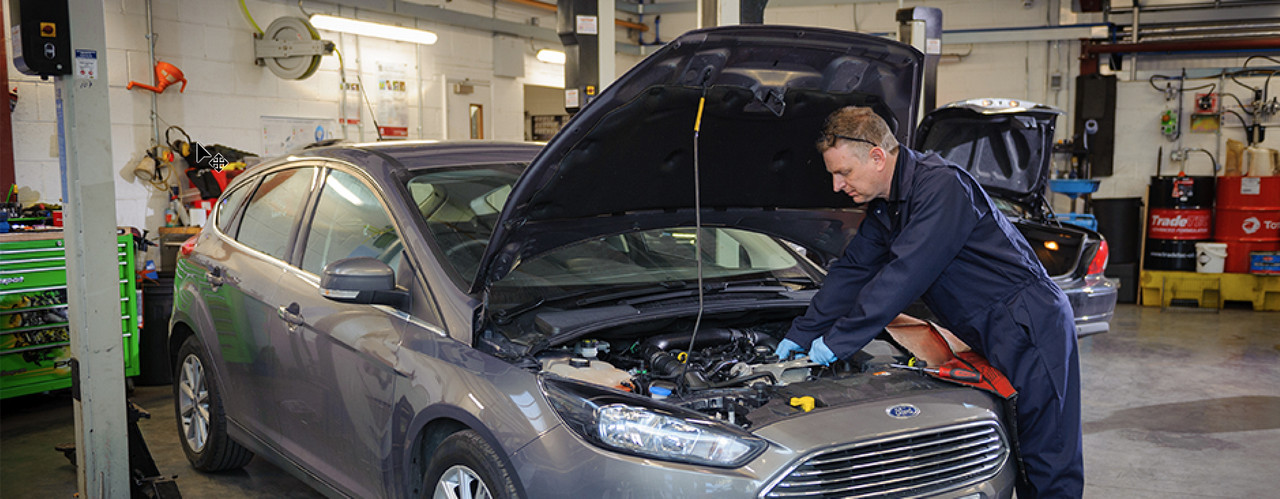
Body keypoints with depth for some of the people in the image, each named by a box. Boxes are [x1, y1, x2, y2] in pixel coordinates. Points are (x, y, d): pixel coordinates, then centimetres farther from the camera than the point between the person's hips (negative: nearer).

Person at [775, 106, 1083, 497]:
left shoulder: (941, 186, -22)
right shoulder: (885, 207, 9)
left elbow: (902, 277, -27)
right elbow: (851, 272, 16)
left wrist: (836, 341, -22)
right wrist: (800, 335, 14)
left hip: (1033, 329, -9)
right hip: (993, 338, 9)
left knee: (1049, 465, -3)